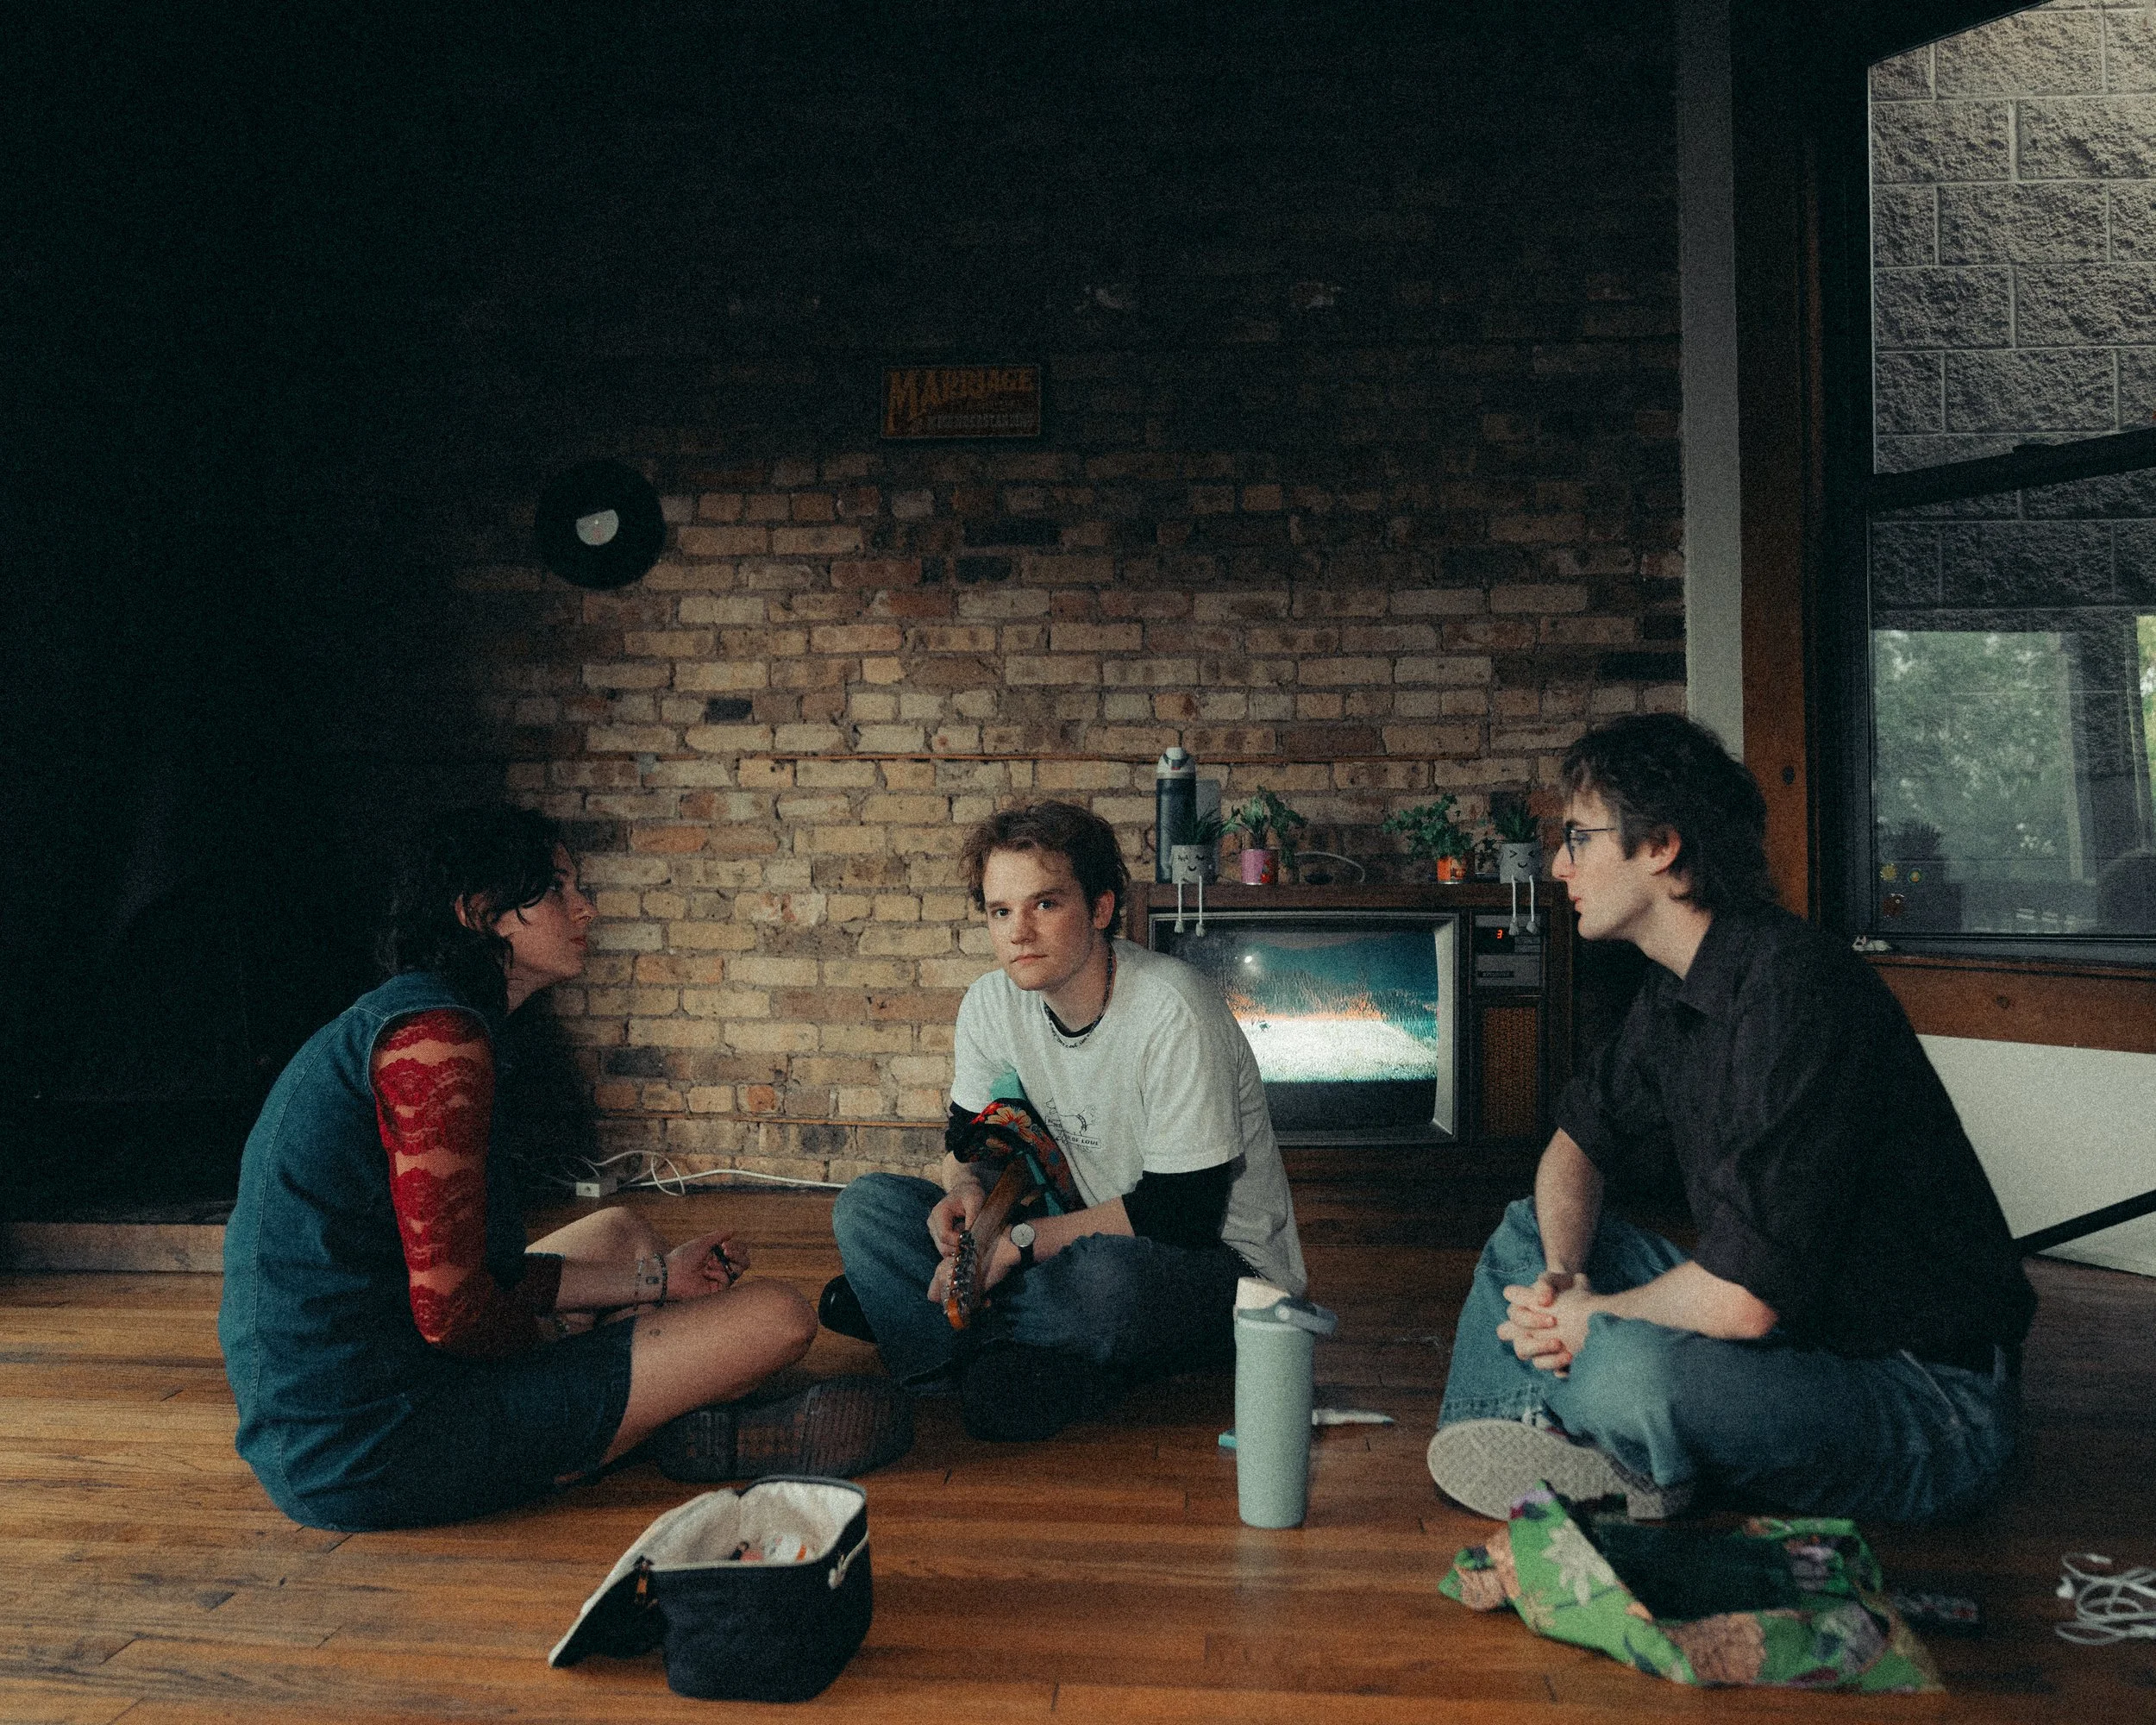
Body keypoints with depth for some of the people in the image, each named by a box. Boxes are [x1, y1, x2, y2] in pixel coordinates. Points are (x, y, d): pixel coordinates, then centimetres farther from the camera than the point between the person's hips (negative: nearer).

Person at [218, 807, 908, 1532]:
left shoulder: (394, 1021, 13)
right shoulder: (437, 1035, -19)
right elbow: (452, 1311, -22)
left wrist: (656, 1277, 16)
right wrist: (552, 1339, 0)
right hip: (370, 1453, -10)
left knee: (620, 1233, 27)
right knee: (779, 1317, -9)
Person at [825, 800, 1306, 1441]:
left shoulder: (1171, 1011, -23)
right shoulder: (992, 1004, -3)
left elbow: (1184, 1213, -23)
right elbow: (971, 1137, 12)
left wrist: (1021, 1240, -23)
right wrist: (966, 1190, -13)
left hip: (1224, 1263, -6)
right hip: (1085, 1238, 7)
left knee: (1106, 1275, -42)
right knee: (867, 1204, -7)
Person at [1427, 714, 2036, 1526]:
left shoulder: (1793, 991, -27)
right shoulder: (1675, 992, 4)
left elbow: (1744, 1298, -31)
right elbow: (1579, 1143, 16)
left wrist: (1592, 1317, -12)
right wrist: (1561, 1279, -4)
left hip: (1928, 1401, -9)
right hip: (1788, 1330, 10)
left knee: (1630, 1372, -36)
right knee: (1531, 1230, 13)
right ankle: (1518, 1435, -9)